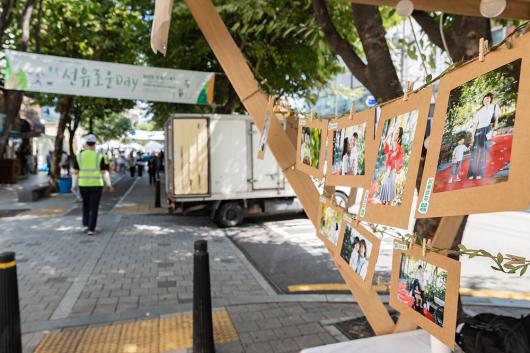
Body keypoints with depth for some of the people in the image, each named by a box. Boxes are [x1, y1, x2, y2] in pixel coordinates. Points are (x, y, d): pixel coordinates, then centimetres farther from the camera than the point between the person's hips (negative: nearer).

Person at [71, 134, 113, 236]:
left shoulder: (79, 156, 1)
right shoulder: (100, 156, -6)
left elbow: (75, 172, 2)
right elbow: (104, 172, -7)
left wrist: (74, 185, 10)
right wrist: (108, 184, 3)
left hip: (83, 184, 2)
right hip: (96, 184, -2)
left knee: (86, 205, 23)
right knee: (94, 207, 2)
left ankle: (86, 225, 16)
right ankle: (91, 229, -1)